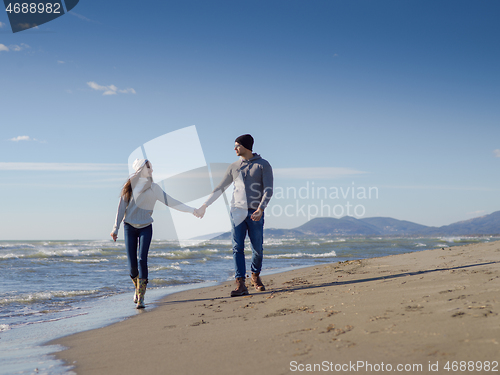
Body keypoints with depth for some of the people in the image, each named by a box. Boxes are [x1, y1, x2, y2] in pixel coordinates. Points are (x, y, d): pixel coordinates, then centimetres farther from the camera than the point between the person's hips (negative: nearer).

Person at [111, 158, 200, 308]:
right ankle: (137, 289, 28)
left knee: (142, 260, -16)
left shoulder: (153, 188, 5)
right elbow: (121, 207, 5)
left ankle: (141, 298, -17)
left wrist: (191, 210, -1)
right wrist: (115, 228, 1)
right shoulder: (129, 186, 4)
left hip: (145, 228, 0)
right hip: (129, 227, 0)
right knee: (132, 264, -1)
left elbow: (170, 202, 4)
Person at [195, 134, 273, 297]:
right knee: (238, 248, -7)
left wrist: (260, 209, -20)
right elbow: (220, 188, 18)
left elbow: (268, 190, -6)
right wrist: (204, 205, 15)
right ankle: (240, 284, -11)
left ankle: (255, 277, 27)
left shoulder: (263, 165, 2)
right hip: (237, 212, 2)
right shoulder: (234, 167, 13)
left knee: (257, 248, 2)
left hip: (255, 213, -2)